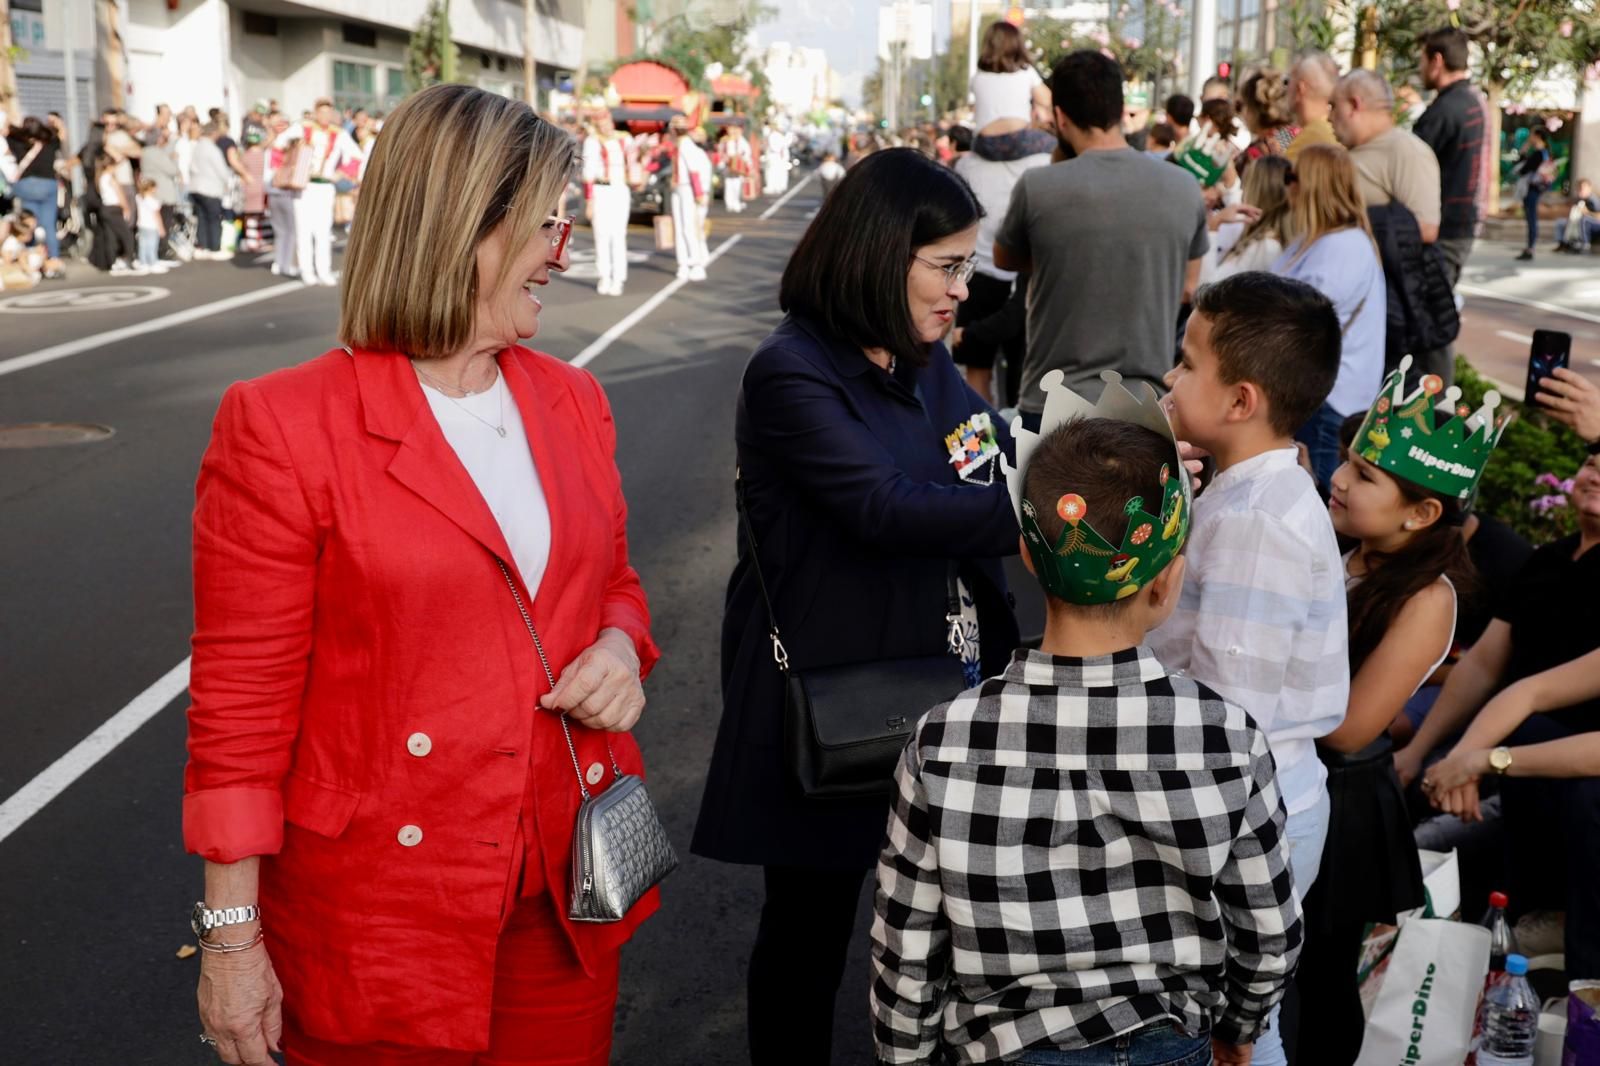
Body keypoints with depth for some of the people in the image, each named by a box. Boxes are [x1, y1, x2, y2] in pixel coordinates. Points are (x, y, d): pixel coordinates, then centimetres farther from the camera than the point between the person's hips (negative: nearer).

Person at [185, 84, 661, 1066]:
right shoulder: (285, 427, -13)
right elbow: (241, 705, -10)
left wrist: (620, 645, -5)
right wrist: (233, 936, -10)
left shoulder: (573, 403, 5)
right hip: (385, 908, -5)